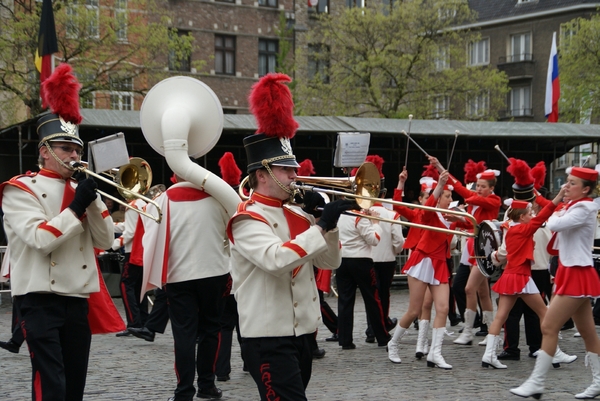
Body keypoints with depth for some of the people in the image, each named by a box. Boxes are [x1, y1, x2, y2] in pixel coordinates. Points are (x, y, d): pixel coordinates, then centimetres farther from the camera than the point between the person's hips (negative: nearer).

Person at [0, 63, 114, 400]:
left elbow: (105, 242, 6)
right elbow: (40, 239, -18)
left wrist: (92, 200, -6)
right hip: (41, 299, -6)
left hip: (78, 299, 6)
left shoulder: (80, 190, 16)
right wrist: (77, 207, -17)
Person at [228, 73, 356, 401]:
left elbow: (330, 262, 13)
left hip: (303, 331, 9)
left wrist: (326, 220, -3)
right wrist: (322, 224, -28)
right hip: (268, 337, -9)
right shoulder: (248, 220, -12)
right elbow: (276, 259, -31)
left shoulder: (297, 214, 13)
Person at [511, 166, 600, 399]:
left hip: (577, 275, -10)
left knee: (548, 327, -10)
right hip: (571, 273, 10)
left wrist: (555, 215, -9)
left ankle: (536, 383, -7)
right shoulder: (573, 207, 14)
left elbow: (553, 225, -28)